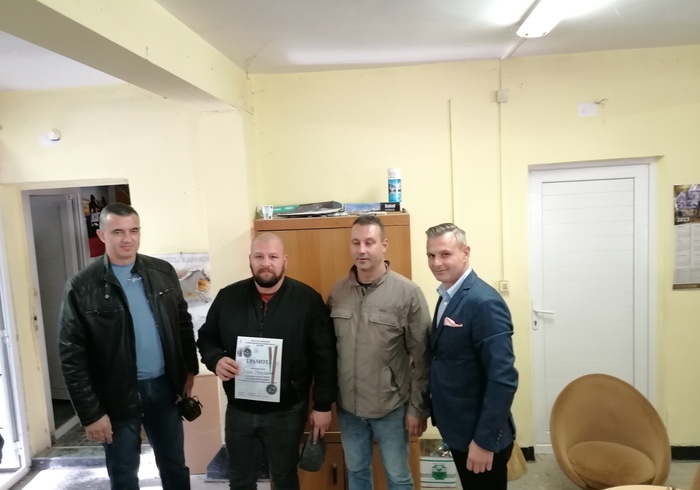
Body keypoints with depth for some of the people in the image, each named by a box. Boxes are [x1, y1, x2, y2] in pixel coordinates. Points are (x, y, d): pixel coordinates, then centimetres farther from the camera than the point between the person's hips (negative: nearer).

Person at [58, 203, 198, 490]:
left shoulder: (163, 272, -1)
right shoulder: (82, 287, -11)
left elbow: (183, 323, 9)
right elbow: (72, 355, -10)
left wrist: (190, 369, 8)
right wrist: (90, 413, -11)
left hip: (163, 386, 3)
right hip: (117, 395, -3)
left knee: (175, 466, 18)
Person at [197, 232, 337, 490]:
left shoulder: (308, 300, -11)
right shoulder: (228, 297, -4)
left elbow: (324, 357, -8)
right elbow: (206, 338, 9)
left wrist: (323, 404, -6)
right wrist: (216, 360, -13)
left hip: (287, 411, -2)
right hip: (239, 410, 3)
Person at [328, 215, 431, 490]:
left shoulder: (408, 293, -15)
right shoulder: (337, 292, -2)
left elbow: (422, 359, -11)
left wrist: (418, 408, -9)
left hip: (391, 407, -3)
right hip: (347, 406, 4)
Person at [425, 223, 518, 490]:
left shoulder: (484, 302, -23)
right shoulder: (448, 296, 5)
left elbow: (503, 378, -25)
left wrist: (485, 441, -22)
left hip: (480, 435, -8)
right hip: (458, 430, 8)